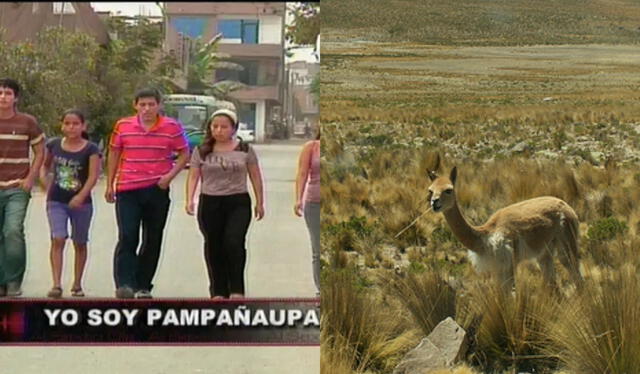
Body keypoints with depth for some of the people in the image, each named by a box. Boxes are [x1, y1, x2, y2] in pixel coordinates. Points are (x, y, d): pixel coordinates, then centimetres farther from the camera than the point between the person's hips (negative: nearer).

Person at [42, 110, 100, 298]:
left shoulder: (91, 149, -8)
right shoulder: (54, 145, 2)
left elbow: (93, 176, -16)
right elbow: (46, 165, 20)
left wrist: (81, 196, -29)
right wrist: (46, 183, 6)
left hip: (81, 202, -1)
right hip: (56, 201, 1)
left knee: (79, 244, 11)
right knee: (58, 240, -12)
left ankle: (77, 284, 24)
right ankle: (56, 284, -16)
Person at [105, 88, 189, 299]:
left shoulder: (172, 127, -1)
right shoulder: (123, 126, 3)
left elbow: (184, 154, 5)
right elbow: (113, 154, 12)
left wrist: (170, 175, -10)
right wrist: (110, 185, 10)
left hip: (157, 191, 1)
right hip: (127, 190, -1)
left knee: (152, 240, 7)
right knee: (127, 237, -12)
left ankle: (143, 286, 17)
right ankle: (124, 284, -15)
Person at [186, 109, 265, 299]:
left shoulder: (245, 149, 3)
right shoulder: (201, 151, 4)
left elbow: (255, 176, 9)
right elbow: (193, 176, 1)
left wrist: (260, 202, 9)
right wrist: (190, 199, -13)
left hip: (238, 203, -2)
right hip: (210, 203, 2)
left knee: (234, 242, -18)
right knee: (213, 247, 6)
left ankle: (237, 289, -7)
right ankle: (218, 291, 16)